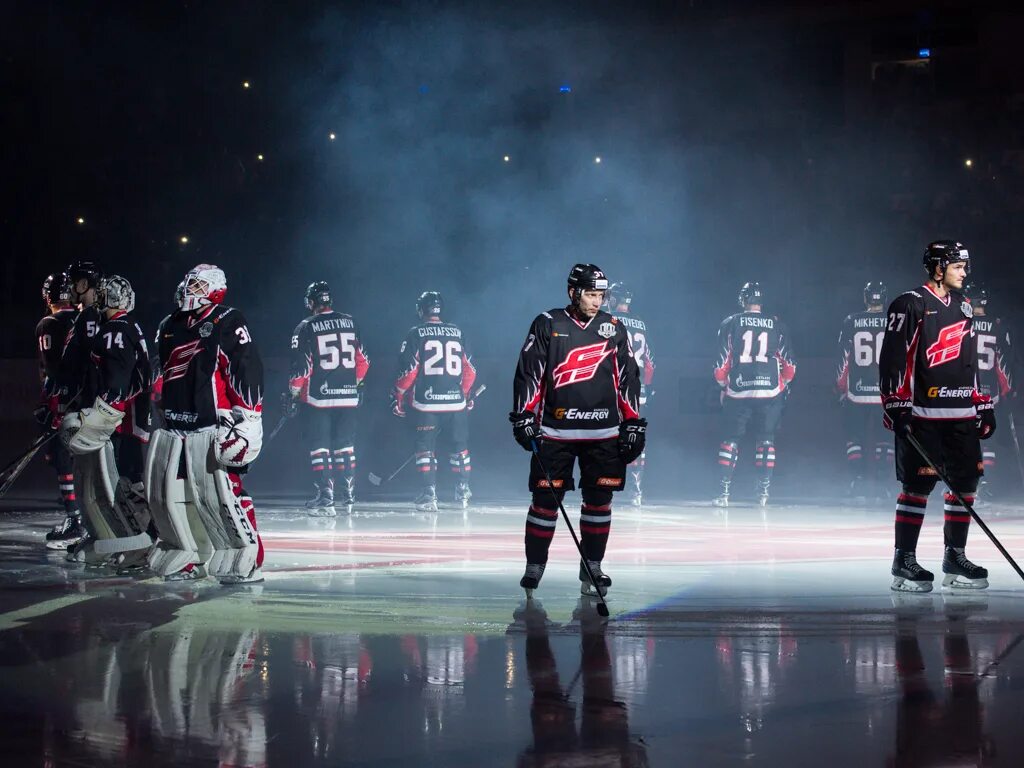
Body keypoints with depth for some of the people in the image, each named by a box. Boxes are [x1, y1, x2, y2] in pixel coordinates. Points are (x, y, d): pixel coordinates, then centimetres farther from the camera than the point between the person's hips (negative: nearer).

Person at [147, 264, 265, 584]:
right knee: (165, 494, 7)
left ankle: (245, 560, -7)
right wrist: (160, 414, 28)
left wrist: (246, 418, -18)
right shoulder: (169, 327, 19)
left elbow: (247, 370, -13)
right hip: (173, 428, 8)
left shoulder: (227, 323, -6)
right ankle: (187, 557, 19)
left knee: (222, 492, -14)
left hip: (212, 428, -8)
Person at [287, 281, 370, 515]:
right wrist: (356, 383, 26)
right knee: (345, 444, 15)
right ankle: (348, 494, 20)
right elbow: (363, 360, 12)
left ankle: (325, 497, -7)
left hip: (318, 397, -4)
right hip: (348, 396, 4)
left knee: (319, 445, 0)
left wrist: (293, 393, 3)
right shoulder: (350, 323, 6)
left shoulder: (306, 328, -7)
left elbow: (301, 366, -9)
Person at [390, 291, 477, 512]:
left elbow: (408, 370, -6)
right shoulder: (457, 333, 8)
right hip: (456, 401, 3)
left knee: (425, 448, 4)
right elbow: (470, 369, 12)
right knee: (460, 446, 18)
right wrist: (466, 394, 26)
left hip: (427, 403, -3)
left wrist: (398, 397, 4)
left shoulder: (416, 334, -3)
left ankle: (429, 496, -4)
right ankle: (463, 492, 22)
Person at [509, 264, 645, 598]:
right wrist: (524, 415, -5)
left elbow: (628, 378, 10)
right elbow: (528, 373, 1)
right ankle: (534, 567, 6)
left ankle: (592, 568, 13)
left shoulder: (613, 329, 8)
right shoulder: (547, 325, 1)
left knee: (599, 500, 3)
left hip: (603, 433, 2)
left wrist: (633, 424, 6)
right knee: (546, 498, -3)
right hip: (554, 432, -2)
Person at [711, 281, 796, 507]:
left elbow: (722, 362, 1)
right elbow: (789, 365, 5)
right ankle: (763, 492, 4)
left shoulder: (730, 323, 3)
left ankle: (723, 493, 0)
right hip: (770, 391, 1)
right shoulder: (777, 325, 6)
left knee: (731, 440, 7)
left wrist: (723, 387, 16)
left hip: (738, 392, -1)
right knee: (766, 441, 10)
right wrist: (782, 385, 20)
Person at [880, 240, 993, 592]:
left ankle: (955, 559, 17)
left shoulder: (963, 306, 17)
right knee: (918, 485, -7)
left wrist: (983, 405, 19)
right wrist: (896, 407, -17)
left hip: (961, 414, 7)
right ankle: (904, 563, -1)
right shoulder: (910, 306, -7)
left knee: (966, 483, 6)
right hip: (922, 415, -7)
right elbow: (892, 358, -11)